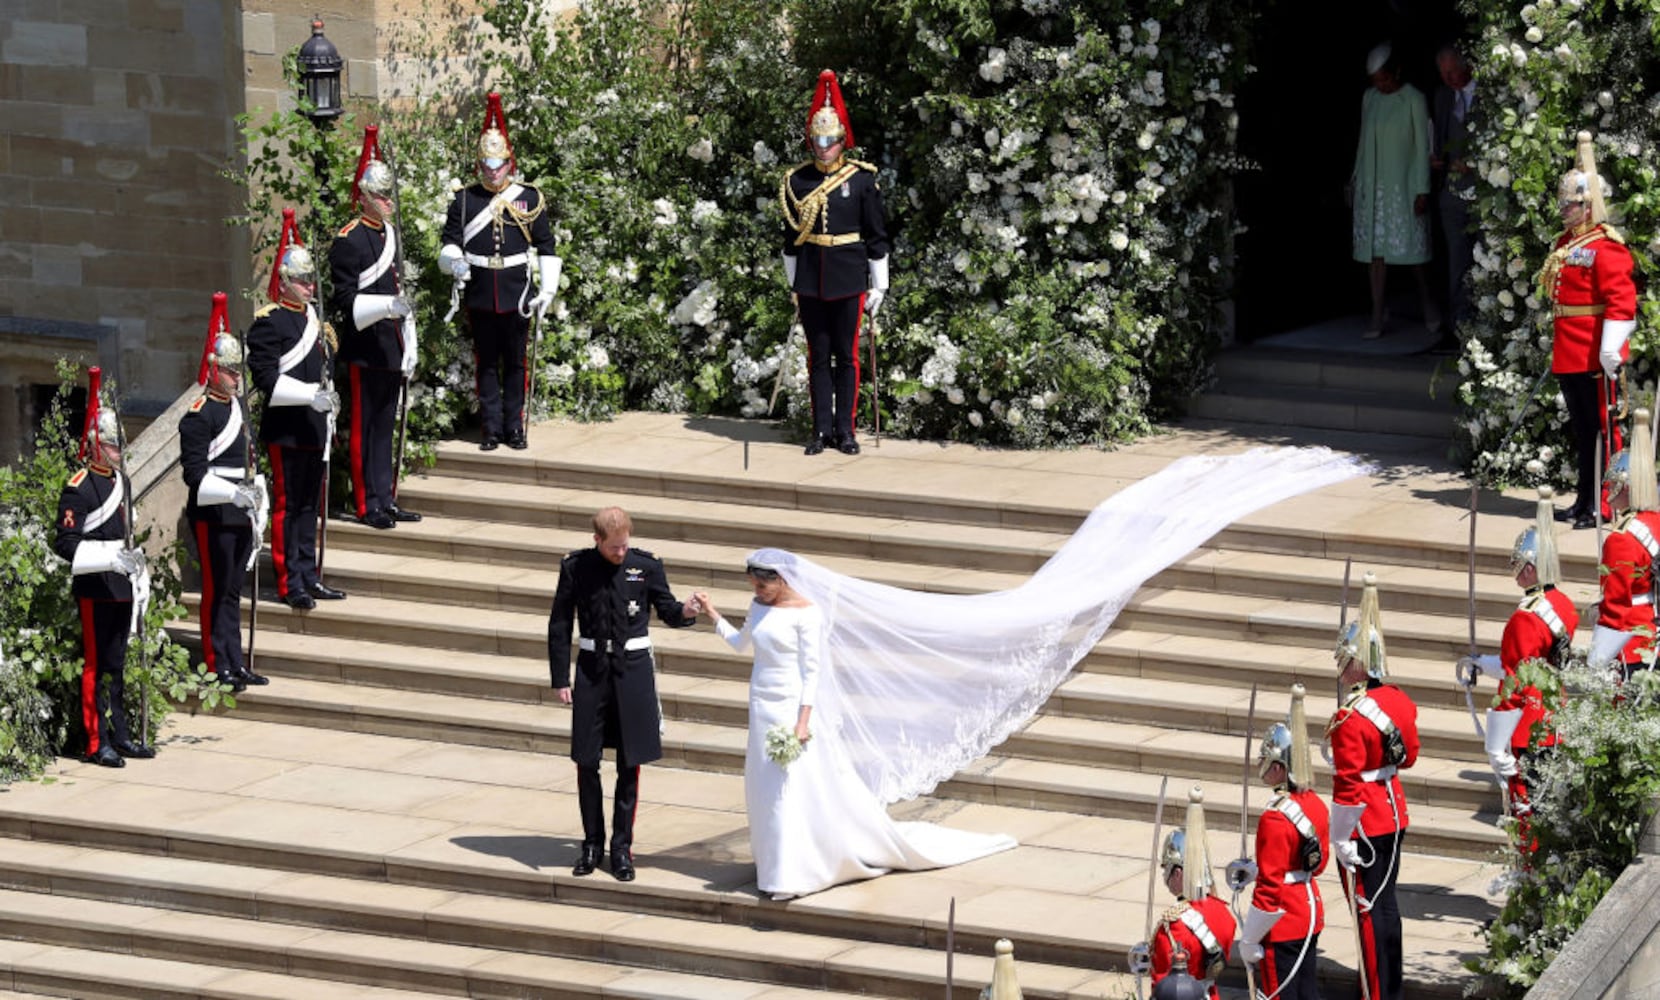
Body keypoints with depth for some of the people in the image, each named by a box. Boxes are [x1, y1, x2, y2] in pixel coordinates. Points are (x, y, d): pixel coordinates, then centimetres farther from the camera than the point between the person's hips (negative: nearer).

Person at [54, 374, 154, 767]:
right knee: (97, 666, -4)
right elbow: (66, 543, -18)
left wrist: (141, 578, 20)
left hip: (121, 587, 8)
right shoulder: (78, 490, -12)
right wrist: (110, 558, -26)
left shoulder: (121, 483, 14)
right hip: (94, 589, -8)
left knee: (116, 665, 14)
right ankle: (97, 744, -1)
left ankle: (120, 735, 20)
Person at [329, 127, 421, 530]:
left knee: (386, 426, 12)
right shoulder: (348, 241, -11)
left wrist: (409, 351, 18)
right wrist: (387, 306, -30)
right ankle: (367, 505, 2)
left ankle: (386, 500, 18)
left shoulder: (391, 234, 15)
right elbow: (344, 300, -15)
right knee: (364, 428, -2)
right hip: (365, 349, -8)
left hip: (391, 348, 8)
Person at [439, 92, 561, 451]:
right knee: (486, 364, 6)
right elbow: (450, 243, 6)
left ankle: (515, 427, 13)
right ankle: (492, 428, 12)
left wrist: (548, 290, -1)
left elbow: (546, 247, 6)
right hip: (480, 297, 1)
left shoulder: (529, 199, 3)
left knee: (515, 363, 5)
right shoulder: (464, 201, 3)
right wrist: (454, 262, -18)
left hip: (516, 296, 0)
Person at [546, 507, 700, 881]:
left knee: (629, 766, 3)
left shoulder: (646, 566, -4)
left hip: (633, 670, 0)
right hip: (592, 668, 0)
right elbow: (560, 625, 3)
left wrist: (684, 612, -19)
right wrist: (560, 679, 1)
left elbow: (666, 610, 5)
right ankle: (592, 844, 20)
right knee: (586, 763, 5)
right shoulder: (576, 567, -4)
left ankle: (622, 848, 13)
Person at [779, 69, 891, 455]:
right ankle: (822, 430, 11)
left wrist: (878, 285, -1)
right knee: (818, 356, 6)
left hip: (848, 279, -2)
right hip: (810, 279, 2)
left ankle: (845, 431, 8)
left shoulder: (862, 180, -2)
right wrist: (793, 285, 9)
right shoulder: (797, 182, 3)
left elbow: (876, 235, 1)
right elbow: (791, 236, 9)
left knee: (846, 355, 2)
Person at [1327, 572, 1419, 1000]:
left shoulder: (1350, 717, -23)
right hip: (1394, 814, 8)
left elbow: (1348, 786, -22)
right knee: (1386, 900, 17)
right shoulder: (1399, 701, 1)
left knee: (1368, 908, 1)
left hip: (1364, 823, -8)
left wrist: (1341, 841, -16)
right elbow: (1409, 756, 14)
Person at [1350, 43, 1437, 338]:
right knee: (1375, 250, 1)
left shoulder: (1413, 100, -7)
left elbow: (1422, 146, -7)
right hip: (1372, 185, 5)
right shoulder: (1370, 98, 8)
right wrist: (1356, 179, 14)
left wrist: (1422, 190, -9)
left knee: (1411, 246, -2)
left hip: (1402, 184, -5)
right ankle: (1377, 317, 2)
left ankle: (1427, 302, 20)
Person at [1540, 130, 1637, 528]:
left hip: (1596, 355, -9)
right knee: (1581, 429, 14)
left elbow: (1621, 301, -20)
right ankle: (1586, 500, 22)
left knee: (1603, 428, -4)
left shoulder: (1605, 246, -13)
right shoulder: (1565, 244, 15)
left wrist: (1610, 349, -25)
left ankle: (1606, 506, -1)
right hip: (1568, 354, 9)